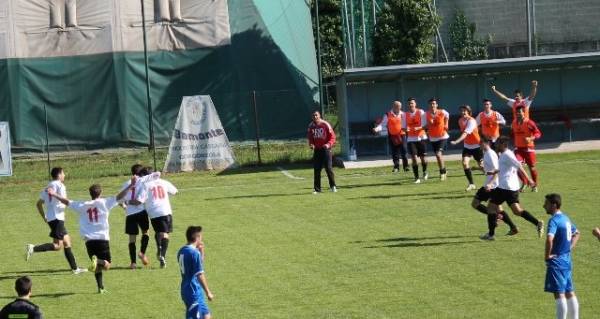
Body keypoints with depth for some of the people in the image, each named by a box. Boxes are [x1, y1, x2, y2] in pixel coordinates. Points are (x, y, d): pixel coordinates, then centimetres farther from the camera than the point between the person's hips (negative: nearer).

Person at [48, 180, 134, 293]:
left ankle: (100, 287, 5)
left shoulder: (82, 205, 10)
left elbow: (67, 202, 15)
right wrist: (130, 186, -1)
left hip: (89, 240, 3)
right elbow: (119, 197, -2)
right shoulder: (104, 203, 3)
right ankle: (97, 261, -31)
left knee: (98, 266, 14)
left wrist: (54, 194, 25)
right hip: (103, 238, -3)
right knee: (107, 265, 1)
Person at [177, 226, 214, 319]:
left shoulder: (181, 251, 10)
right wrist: (208, 292, -13)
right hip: (194, 293, -9)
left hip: (186, 290, 9)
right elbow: (200, 275, -19)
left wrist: (201, 251, 11)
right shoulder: (195, 253, -18)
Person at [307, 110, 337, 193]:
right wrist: (311, 144, -6)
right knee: (317, 169, 3)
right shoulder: (311, 126, 5)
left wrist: (328, 144, -22)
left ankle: (333, 186, 5)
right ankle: (317, 188, 9)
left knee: (329, 168, -7)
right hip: (316, 150, 4)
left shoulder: (325, 124, -7)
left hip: (325, 149, -4)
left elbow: (332, 136, -6)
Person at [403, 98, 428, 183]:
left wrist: (418, 128, -25)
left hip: (420, 137, -1)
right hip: (411, 139, 1)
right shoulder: (405, 114, 4)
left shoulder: (421, 112, -4)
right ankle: (416, 178, -3)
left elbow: (425, 125, -6)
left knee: (422, 157, 2)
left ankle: (425, 172, 33)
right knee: (413, 157, -9)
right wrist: (405, 129, -16)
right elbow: (404, 127, 7)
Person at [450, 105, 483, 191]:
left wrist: (456, 141, -48)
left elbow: (465, 133, -36)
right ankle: (471, 184, -3)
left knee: (481, 165, 4)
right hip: (467, 145, 6)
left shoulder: (471, 121, -25)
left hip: (476, 145, -6)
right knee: (465, 163, -12)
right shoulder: (460, 120, -1)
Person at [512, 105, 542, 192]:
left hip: (528, 148, -4)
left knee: (532, 167, 6)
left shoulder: (529, 122, -13)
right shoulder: (514, 123, 5)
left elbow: (538, 133, -15)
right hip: (518, 148, 4)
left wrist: (531, 138, -30)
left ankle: (535, 185, 25)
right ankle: (524, 182, 5)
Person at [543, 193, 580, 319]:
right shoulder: (565, 218, 12)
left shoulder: (554, 220, -17)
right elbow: (576, 233, 28)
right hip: (567, 260, 9)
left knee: (559, 294, -7)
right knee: (570, 293, 13)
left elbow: (550, 239, -34)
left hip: (556, 262, -9)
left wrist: (547, 255, -21)